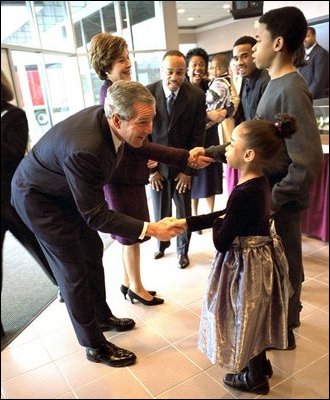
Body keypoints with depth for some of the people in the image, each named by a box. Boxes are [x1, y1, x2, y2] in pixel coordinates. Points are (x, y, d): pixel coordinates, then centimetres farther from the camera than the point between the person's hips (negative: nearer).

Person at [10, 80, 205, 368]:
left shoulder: (108, 119, -18)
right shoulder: (84, 149, -42)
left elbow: (142, 146, 4)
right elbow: (95, 216, -33)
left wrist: (185, 157, -2)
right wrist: (150, 229, -35)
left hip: (68, 191, 8)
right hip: (38, 198, -8)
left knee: (93, 252, 17)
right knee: (74, 269, -1)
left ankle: (102, 316, 39)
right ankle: (94, 345, 18)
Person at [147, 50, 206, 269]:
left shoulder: (197, 96, -10)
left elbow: (198, 136, -7)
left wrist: (188, 170, -8)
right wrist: (150, 168, -7)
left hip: (182, 165, 0)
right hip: (156, 164, 0)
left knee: (184, 212, 12)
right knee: (160, 211, 13)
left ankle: (183, 250, 34)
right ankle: (162, 243, 39)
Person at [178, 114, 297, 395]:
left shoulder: (243, 194, -32)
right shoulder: (259, 181, -3)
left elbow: (221, 243, -26)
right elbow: (228, 215, 5)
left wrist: (217, 224, -5)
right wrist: (185, 223, 3)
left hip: (246, 265, -8)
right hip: (261, 258, 9)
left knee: (246, 322, 15)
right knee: (254, 320, 27)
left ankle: (255, 380, 39)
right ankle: (262, 365, 51)